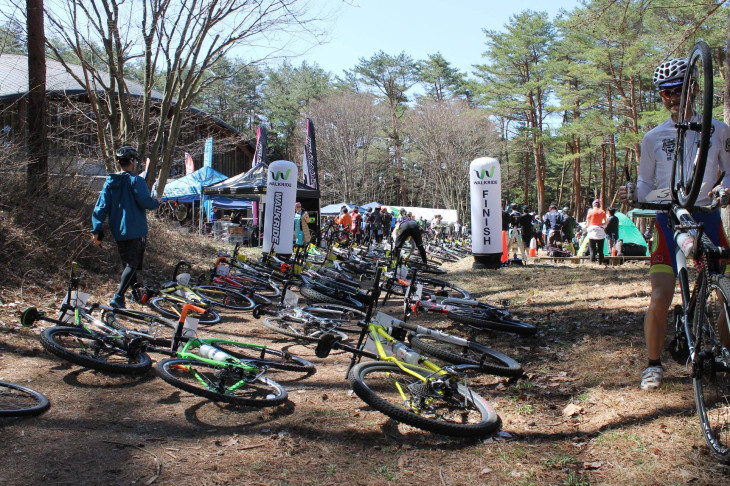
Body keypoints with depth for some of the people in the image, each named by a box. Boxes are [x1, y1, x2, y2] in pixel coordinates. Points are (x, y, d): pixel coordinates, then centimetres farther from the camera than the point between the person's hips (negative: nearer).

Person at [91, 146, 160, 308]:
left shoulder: (109, 182, 8)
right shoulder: (136, 180, -10)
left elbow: (100, 207, 4)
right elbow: (145, 202, -19)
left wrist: (97, 231, 3)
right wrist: (156, 202, 4)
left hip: (117, 232, 7)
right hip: (136, 231, -6)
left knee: (127, 263, 19)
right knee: (132, 264, -5)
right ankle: (118, 297, -18)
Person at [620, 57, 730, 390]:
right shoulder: (654, 138, 7)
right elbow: (646, 182, 8)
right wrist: (633, 193, -15)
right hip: (668, 220, -1)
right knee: (660, 297, -11)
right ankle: (654, 364, 7)